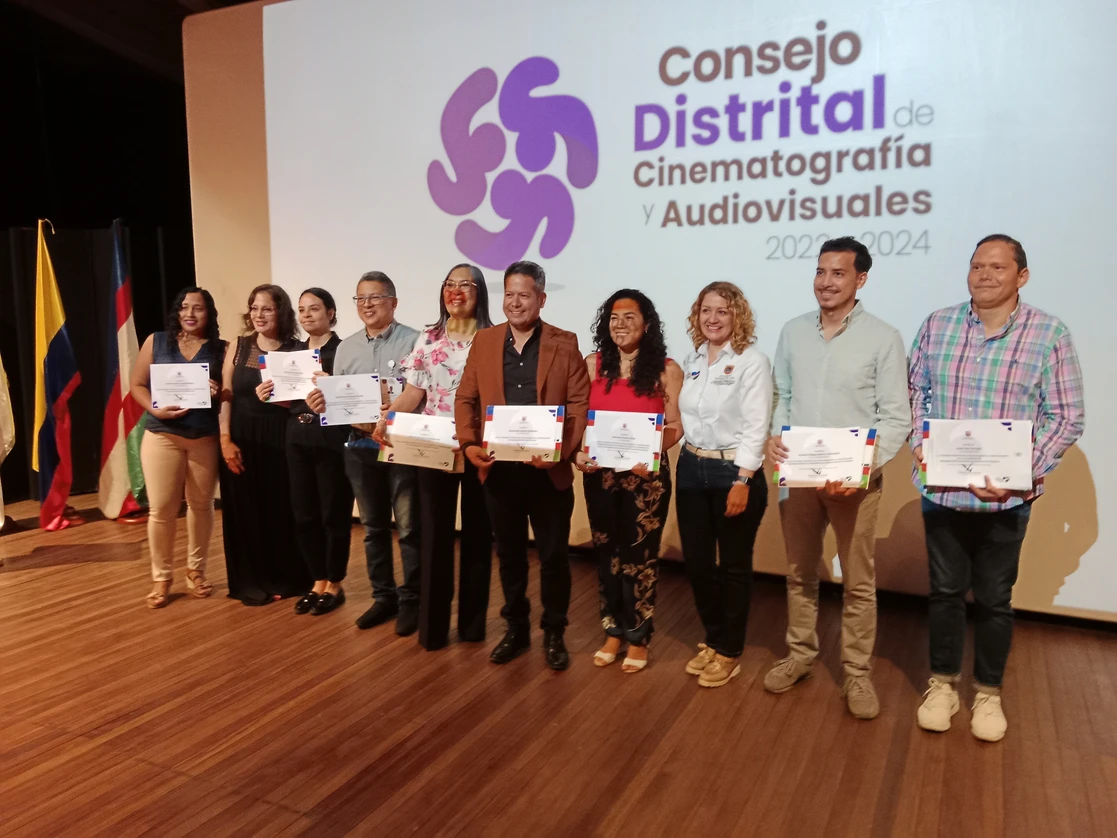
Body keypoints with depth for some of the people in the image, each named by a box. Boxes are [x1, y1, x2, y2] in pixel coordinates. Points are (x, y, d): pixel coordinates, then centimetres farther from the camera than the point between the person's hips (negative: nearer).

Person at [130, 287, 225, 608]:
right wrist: (156, 410, -12)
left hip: (206, 437, 1)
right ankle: (162, 577, 15)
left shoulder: (220, 349, 4)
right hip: (162, 435, 0)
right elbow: (137, 384, 5)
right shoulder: (156, 341, 5)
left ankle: (196, 570, 26)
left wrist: (219, 392, -18)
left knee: (201, 505, 10)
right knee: (161, 509, -1)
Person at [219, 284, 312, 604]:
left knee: (280, 508, 4)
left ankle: (284, 579, 19)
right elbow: (226, 395, 2)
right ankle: (252, 582, 19)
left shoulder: (294, 351, -1)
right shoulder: (238, 347, 4)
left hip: (279, 439, -1)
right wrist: (225, 439, -6)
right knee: (245, 510, 6)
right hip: (242, 439, 2)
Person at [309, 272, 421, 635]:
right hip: (361, 448, 6)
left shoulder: (413, 341, -7)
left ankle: (411, 600, 17)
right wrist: (322, 401, -10)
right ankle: (384, 596, 28)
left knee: (409, 528, 3)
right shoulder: (346, 347, 11)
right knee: (374, 527, 15)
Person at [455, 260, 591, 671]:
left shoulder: (565, 344, -1)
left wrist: (562, 450, -19)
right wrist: (468, 443, -9)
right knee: (509, 554, 14)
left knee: (554, 556, 8)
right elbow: (466, 398, 6)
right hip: (498, 469, 3)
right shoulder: (483, 341, 7)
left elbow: (580, 404, -6)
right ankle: (516, 629, 31)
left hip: (548, 470, -2)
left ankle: (554, 634, 25)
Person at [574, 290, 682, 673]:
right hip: (600, 473, 3)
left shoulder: (666, 369, -4)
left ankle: (638, 637, 25)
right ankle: (614, 631, 30)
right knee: (607, 553, 13)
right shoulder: (593, 364, 4)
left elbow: (675, 426, -6)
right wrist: (577, 452, -13)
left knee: (639, 555, 8)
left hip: (646, 475, -3)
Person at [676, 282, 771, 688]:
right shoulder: (692, 360, 10)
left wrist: (742, 481, -19)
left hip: (732, 471, -6)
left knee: (733, 566, 8)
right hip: (691, 469, 6)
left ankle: (730, 651, 24)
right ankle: (712, 639, 32)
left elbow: (755, 427, -14)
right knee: (696, 562, 12)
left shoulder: (752, 362, -9)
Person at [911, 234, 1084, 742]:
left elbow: (1068, 418, -6)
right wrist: (918, 443, -7)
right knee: (945, 591, 14)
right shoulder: (937, 325, 1)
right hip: (940, 490, 2)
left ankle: (988, 694, 33)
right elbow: (914, 389, 9)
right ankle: (943, 685, 32)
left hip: (1005, 497, -2)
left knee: (994, 599, 13)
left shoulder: (1049, 334, -7)